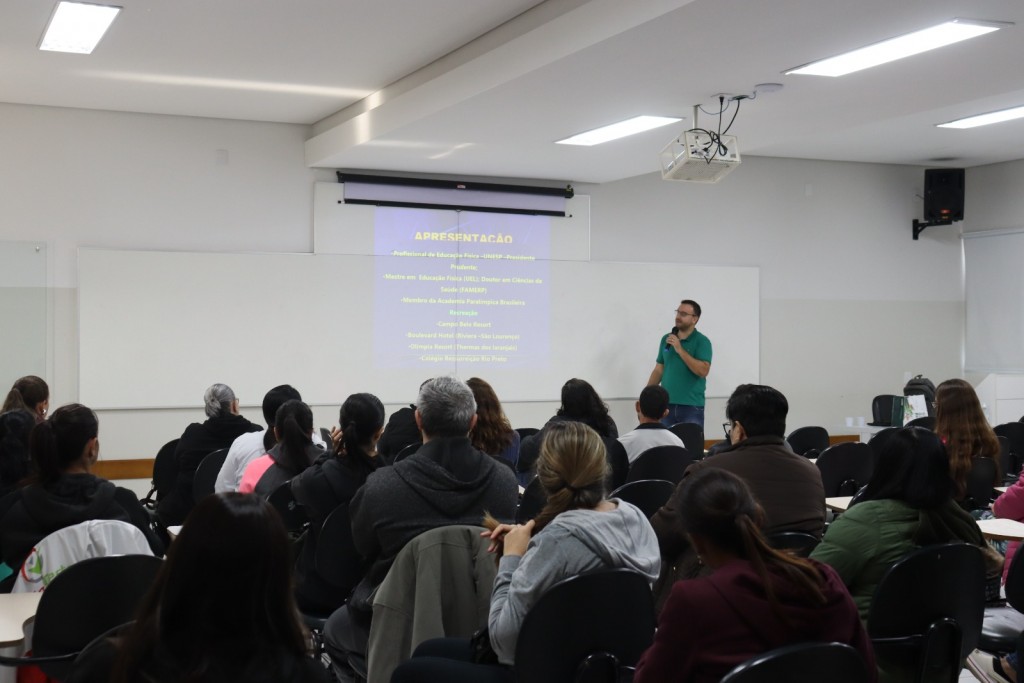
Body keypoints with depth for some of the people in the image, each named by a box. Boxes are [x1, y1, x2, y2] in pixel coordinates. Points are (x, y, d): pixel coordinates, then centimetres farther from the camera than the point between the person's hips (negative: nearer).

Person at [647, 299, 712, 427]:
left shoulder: (702, 341, -5)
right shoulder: (666, 339, 10)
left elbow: (703, 371, -17)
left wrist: (680, 350, -19)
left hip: (692, 406, -4)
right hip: (666, 404, 4)